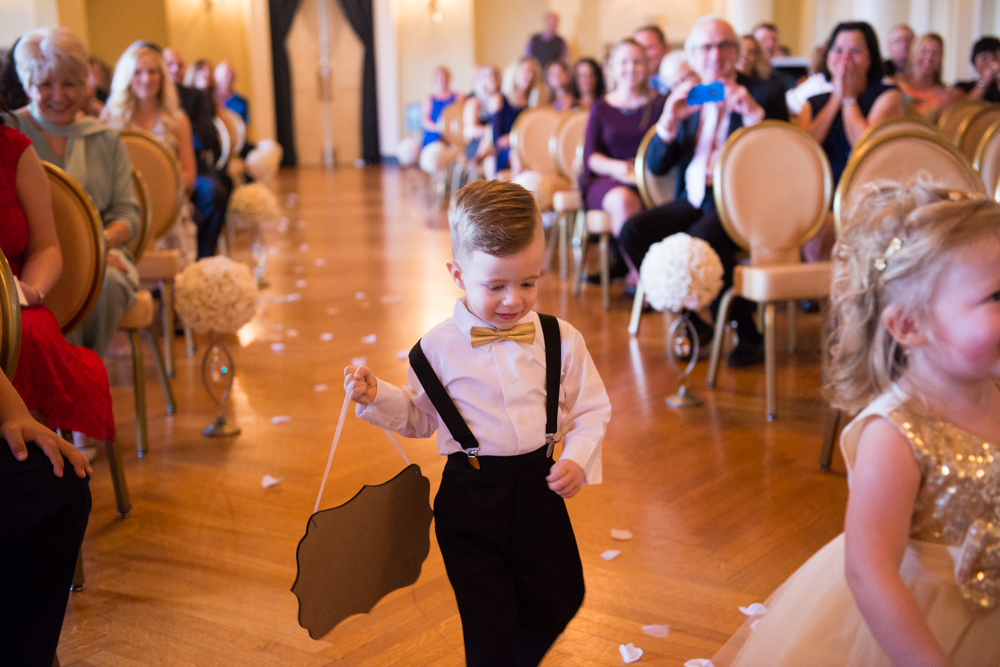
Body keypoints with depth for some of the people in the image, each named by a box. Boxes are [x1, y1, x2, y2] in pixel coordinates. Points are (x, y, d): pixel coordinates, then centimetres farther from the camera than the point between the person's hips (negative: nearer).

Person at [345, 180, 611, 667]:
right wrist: (376, 397, -11)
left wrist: (578, 459, -13)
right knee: (489, 627, 5)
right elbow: (419, 417, 5)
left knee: (558, 604, 19)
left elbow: (590, 408, 3)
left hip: (538, 489, 3)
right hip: (470, 499, -2)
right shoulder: (439, 347, -8)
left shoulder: (560, 340, -6)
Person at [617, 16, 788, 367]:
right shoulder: (683, 98, 17)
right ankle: (692, 321, -3)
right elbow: (656, 166, 11)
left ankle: (748, 333, -13)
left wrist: (753, 112, -17)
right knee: (632, 232, -19)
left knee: (702, 240, -35)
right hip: (692, 200, 5)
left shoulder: (763, 93, 6)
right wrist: (669, 121, -6)